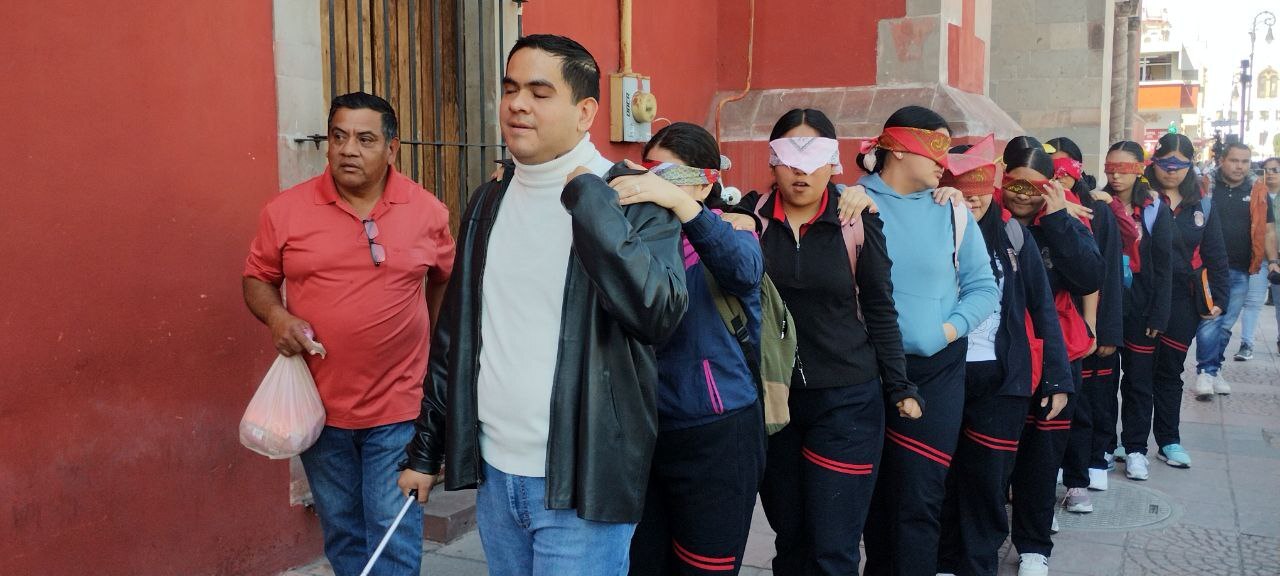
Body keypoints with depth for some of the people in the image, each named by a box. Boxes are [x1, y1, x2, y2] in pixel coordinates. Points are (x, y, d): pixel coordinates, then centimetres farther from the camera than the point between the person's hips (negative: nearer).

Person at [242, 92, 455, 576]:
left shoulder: (427, 211, -3)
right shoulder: (286, 210, -4)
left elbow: (446, 279, 12)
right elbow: (257, 278, 7)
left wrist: (441, 347, 9)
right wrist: (276, 315, -13)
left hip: (398, 407, -1)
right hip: (319, 405, 2)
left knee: (395, 532, 3)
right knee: (341, 529, 17)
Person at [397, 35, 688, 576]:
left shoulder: (633, 200, -10)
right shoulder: (488, 202, 8)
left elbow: (658, 313, -27)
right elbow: (453, 337, 13)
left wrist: (585, 196, -24)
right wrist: (425, 449, 15)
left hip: (581, 484, -5)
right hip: (493, 473, 6)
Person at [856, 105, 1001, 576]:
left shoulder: (951, 210, 3)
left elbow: (984, 286, 5)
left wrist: (953, 328, -8)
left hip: (936, 370, 1)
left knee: (920, 497, -1)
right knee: (875, 490, 12)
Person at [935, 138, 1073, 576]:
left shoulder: (1012, 235, 3)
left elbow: (1042, 307, 5)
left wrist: (1056, 376, 0)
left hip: (1002, 376, 0)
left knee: (987, 477, 4)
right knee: (942, 474, 8)